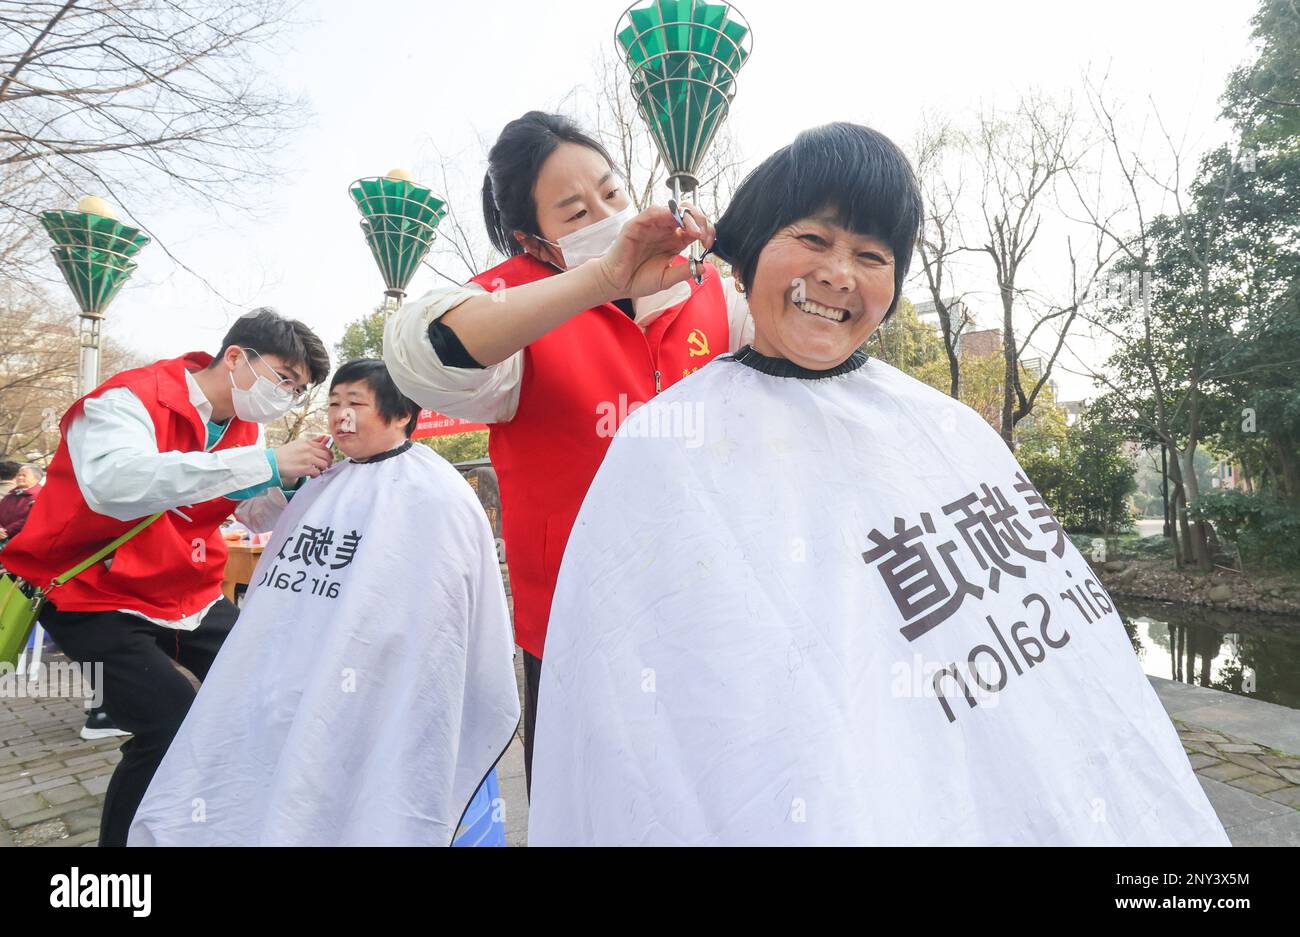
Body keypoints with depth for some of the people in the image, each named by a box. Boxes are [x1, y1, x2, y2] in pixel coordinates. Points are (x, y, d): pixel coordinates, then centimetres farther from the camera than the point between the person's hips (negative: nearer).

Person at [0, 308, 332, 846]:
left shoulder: (246, 428, 1)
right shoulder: (130, 399, -21)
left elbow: (259, 510, 9)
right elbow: (114, 484, -42)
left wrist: (303, 481, -15)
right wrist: (266, 463, -43)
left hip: (193, 597, 7)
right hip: (99, 598, -7)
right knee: (173, 732, -21)